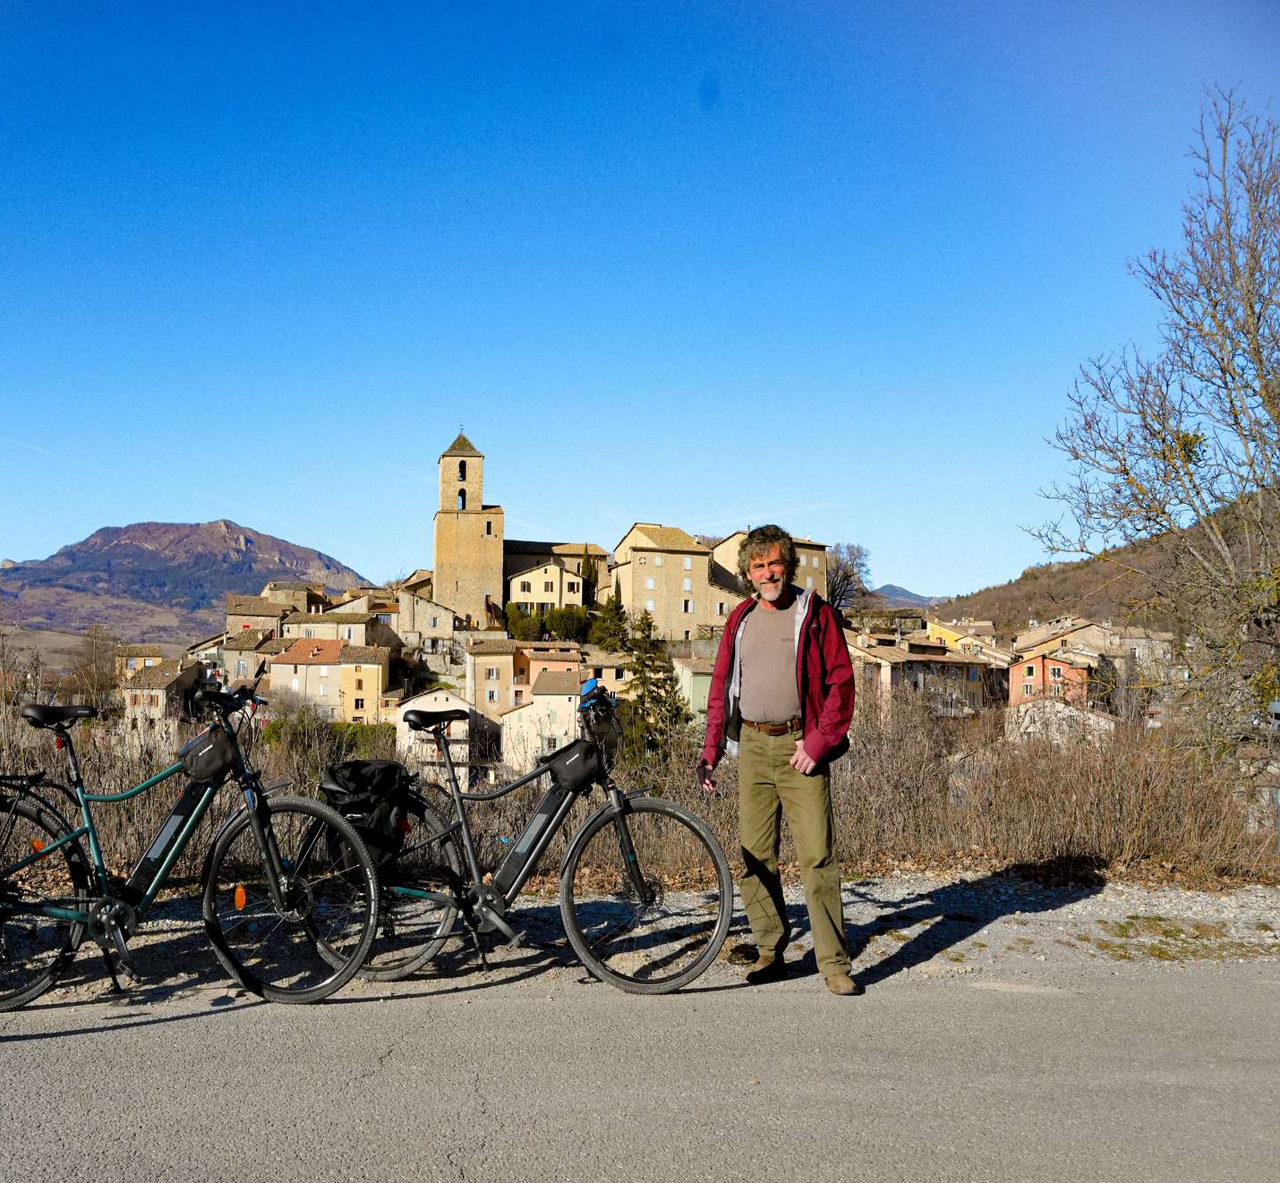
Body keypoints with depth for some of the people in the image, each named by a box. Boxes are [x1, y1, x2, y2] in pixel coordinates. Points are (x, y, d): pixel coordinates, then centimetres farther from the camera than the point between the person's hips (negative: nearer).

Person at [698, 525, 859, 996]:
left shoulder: (815, 613, 0)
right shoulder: (740, 620, 13)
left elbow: (841, 680, -4)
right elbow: (721, 686, 16)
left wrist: (819, 741, -13)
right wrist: (710, 749, 9)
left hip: (799, 746, -4)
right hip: (751, 746, 5)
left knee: (817, 855, -7)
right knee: (753, 855, 6)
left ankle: (834, 965, 1)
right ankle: (770, 953, 19)